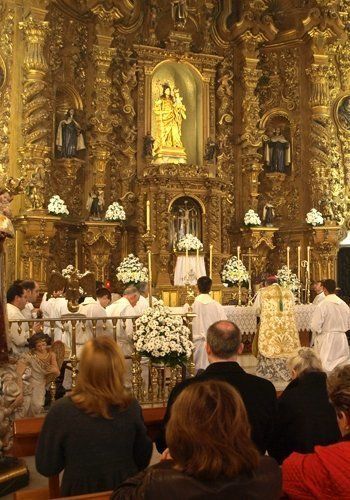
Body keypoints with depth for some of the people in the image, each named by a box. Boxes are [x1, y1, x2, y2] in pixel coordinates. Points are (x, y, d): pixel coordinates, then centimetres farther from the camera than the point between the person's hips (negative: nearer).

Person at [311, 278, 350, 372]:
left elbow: (315, 326, -15)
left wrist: (317, 333, 5)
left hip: (327, 339, -5)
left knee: (327, 367, 3)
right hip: (342, 339, 5)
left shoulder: (322, 305, -16)